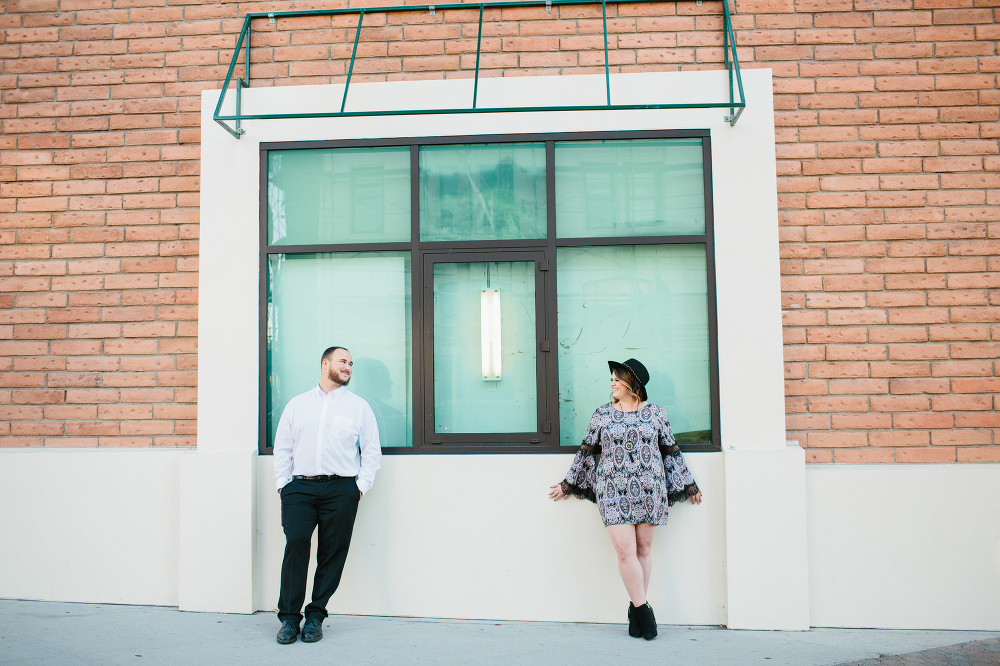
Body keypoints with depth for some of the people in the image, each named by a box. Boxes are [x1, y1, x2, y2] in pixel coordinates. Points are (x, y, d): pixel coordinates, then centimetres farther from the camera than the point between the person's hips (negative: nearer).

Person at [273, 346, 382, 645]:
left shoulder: (359, 406, 13)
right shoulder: (297, 404, 17)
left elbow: (372, 451, 10)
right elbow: (282, 447, 16)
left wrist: (361, 486, 0)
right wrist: (282, 483, 4)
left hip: (341, 489, 0)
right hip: (299, 488, 0)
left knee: (333, 552, -2)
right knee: (295, 542, -14)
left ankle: (315, 615, 11)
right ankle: (289, 617, -4)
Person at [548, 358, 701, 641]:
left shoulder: (655, 414, 6)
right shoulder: (602, 414, 6)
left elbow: (672, 452, 13)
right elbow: (586, 452, 12)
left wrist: (688, 485, 16)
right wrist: (567, 485, 15)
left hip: (648, 490, 1)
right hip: (613, 491, -1)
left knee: (644, 549, 3)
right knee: (625, 551, -9)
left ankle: (636, 607, 15)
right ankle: (643, 611, 0)